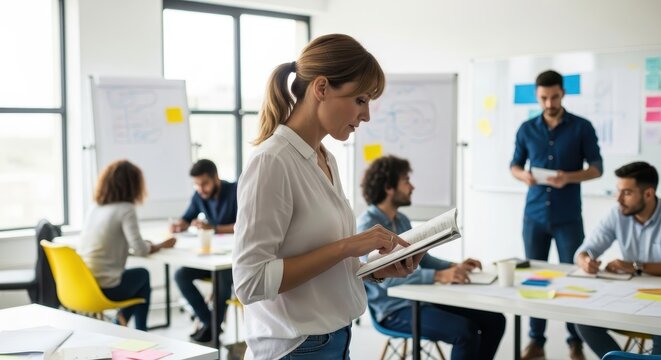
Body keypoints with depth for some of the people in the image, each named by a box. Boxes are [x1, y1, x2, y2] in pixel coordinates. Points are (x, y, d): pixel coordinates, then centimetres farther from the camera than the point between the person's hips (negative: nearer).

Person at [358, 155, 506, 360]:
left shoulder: (401, 220, 13)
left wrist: (454, 266, 5)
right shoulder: (367, 226, -17)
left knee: (494, 320, 2)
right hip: (395, 309, -9)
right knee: (465, 331, -28)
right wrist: (438, 276, -35)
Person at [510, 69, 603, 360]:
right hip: (534, 215, 2)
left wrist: (570, 177, -20)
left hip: (568, 217, -2)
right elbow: (515, 164, 13)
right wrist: (523, 176, -11)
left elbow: (596, 168, -1)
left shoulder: (582, 127, -1)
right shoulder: (527, 129, 6)